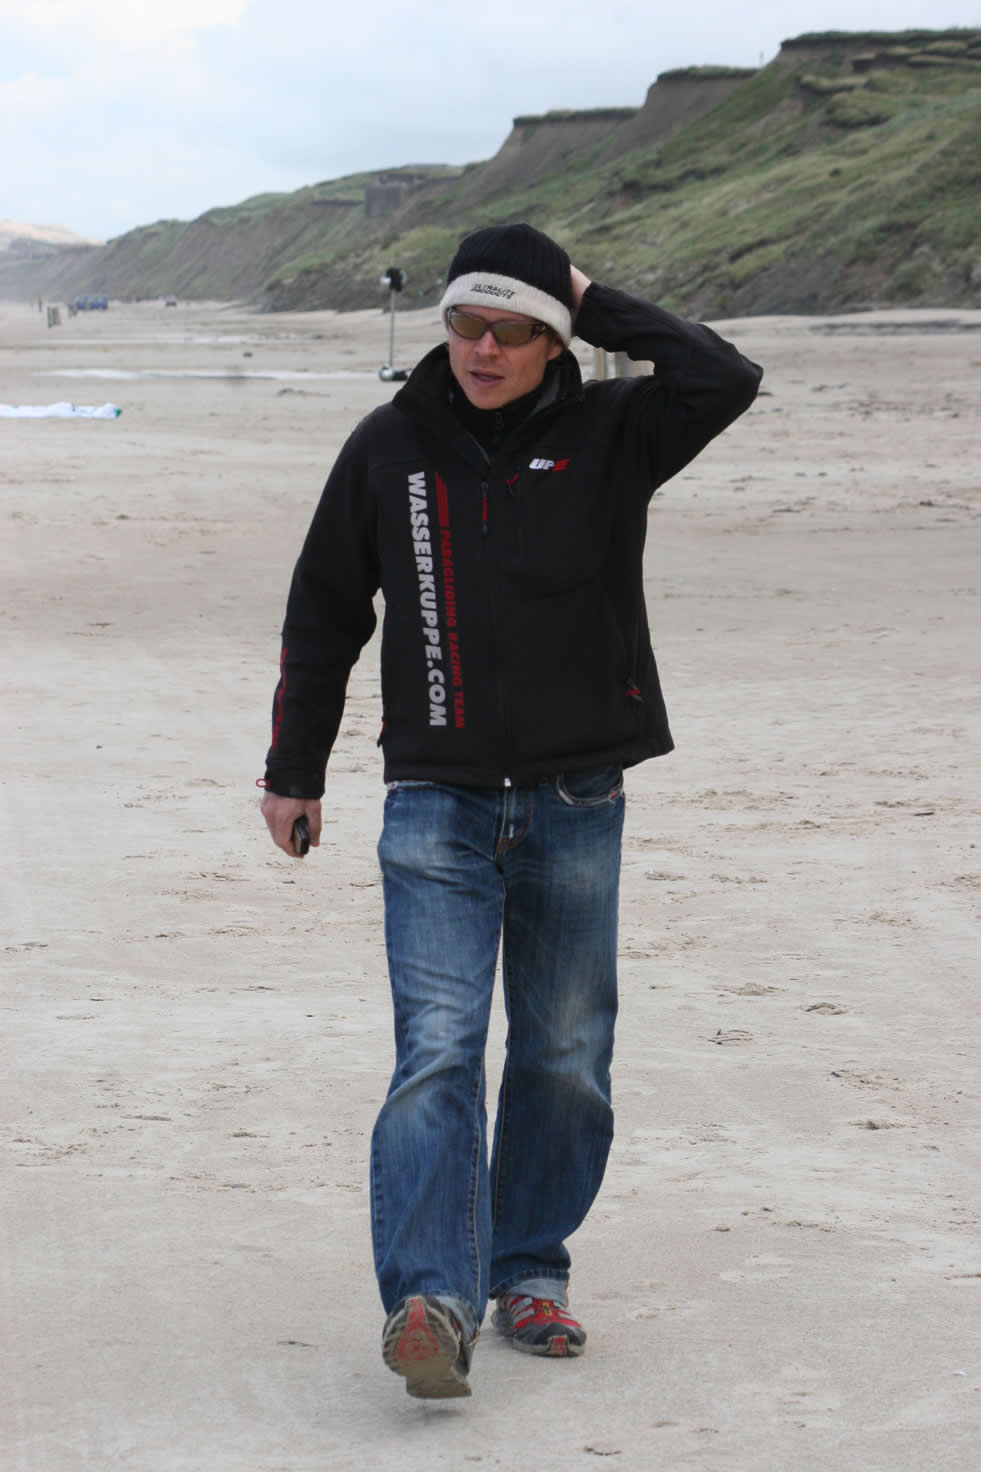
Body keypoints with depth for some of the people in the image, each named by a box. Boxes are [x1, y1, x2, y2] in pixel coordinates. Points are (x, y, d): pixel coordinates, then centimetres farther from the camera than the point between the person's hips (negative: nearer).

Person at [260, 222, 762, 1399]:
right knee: (438, 1051, -14)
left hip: (578, 807, 1)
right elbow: (323, 614, 13)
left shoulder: (610, 438, 0)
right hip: (437, 804, -1)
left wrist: (598, 304, -11)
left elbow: (724, 381, -20)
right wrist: (293, 769, 14)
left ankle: (530, 1269, 25)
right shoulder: (389, 448, 4)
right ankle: (431, 1300, -23)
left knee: (565, 1058, 9)